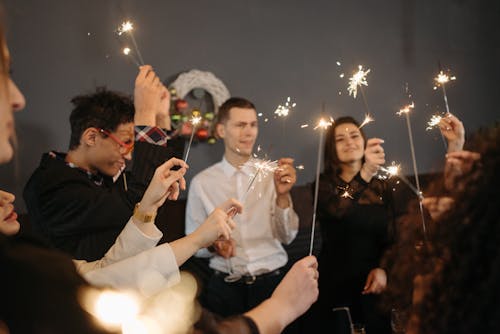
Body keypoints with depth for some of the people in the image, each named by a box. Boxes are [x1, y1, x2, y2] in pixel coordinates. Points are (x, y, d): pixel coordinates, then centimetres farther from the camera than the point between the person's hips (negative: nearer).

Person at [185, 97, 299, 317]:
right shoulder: (201, 183, 4)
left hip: (271, 279, 1)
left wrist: (282, 195, -16)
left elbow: (287, 237, -1)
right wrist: (212, 244, -13)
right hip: (225, 283, 0)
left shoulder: (272, 174, 5)